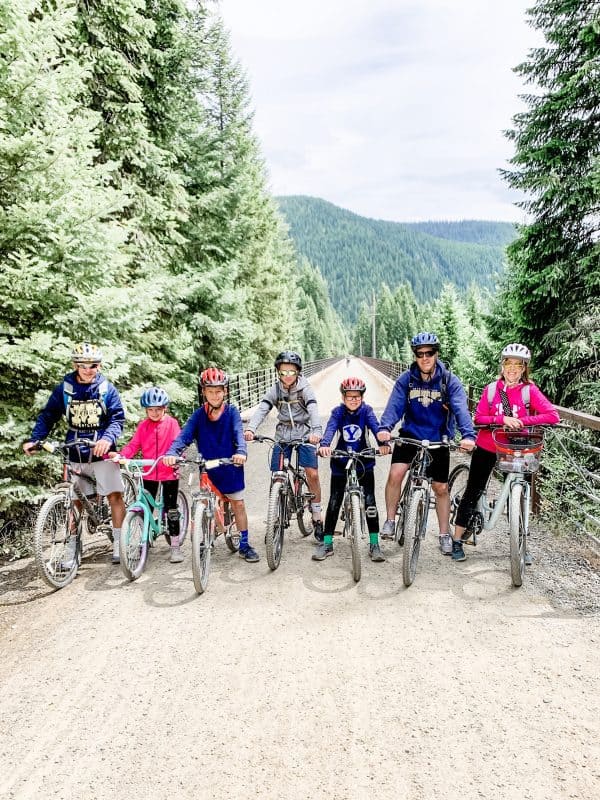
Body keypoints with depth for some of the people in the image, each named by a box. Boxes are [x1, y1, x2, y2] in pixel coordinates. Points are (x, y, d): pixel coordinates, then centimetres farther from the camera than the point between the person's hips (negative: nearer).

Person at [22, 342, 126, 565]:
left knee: (114, 495, -6)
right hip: (75, 455, 2)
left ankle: (119, 543, 5)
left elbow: (118, 418, -9)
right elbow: (48, 416, 4)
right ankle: (72, 547, 19)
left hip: (101, 453, -2)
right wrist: (34, 439, -10)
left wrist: (108, 439, -27)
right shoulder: (64, 388, 1)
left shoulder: (107, 389, -3)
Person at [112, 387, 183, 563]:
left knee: (171, 509, 3)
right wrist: (120, 455, -19)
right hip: (149, 474, 3)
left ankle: (175, 546, 13)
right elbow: (133, 445, -1)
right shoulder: (143, 426, 5)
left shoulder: (171, 423, -4)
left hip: (169, 472, -3)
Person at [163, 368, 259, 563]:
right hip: (206, 468, 1)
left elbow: (238, 433, -23)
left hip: (230, 467, -1)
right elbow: (184, 435, -17)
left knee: (238, 504, 6)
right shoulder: (198, 415, -6)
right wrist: (171, 453, -36)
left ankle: (244, 545, 18)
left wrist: (241, 452, -44)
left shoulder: (232, 412, -9)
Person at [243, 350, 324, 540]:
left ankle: (317, 518, 4)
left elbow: (313, 410, -25)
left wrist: (316, 431, -44)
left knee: (313, 474, -13)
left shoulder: (305, 389, -10)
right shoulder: (275, 389, -3)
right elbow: (262, 409, -15)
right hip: (283, 435, 3)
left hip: (304, 434, -2)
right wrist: (250, 428, -34)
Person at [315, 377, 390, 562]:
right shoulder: (338, 412, -9)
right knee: (334, 503, 2)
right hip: (340, 463, 0)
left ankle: (374, 544, 6)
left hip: (364, 462, 0)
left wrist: (383, 442, -46)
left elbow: (375, 426, -25)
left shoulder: (366, 411, -8)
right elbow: (330, 429, -26)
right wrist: (324, 445, -47)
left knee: (370, 501, -6)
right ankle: (327, 543, 13)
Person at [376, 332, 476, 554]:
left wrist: (468, 435, -42)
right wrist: (384, 428, -40)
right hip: (410, 434, 0)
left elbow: (461, 409, -24)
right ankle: (390, 521, 1)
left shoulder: (450, 381, -12)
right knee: (395, 474, -20)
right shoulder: (406, 380, -9)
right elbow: (394, 405, -21)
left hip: (438, 440, 0)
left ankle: (445, 534, 26)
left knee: (441, 488, 6)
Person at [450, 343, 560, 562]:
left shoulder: (529, 390, -7)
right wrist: (502, 418, -24)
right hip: (487, 448, 0)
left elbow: (553, 415, -17)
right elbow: (478, 418, -9)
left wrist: (523, 421, -25)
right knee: (472, 492, 5)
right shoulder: (491, 389, -3)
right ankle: (457, 541, 15)